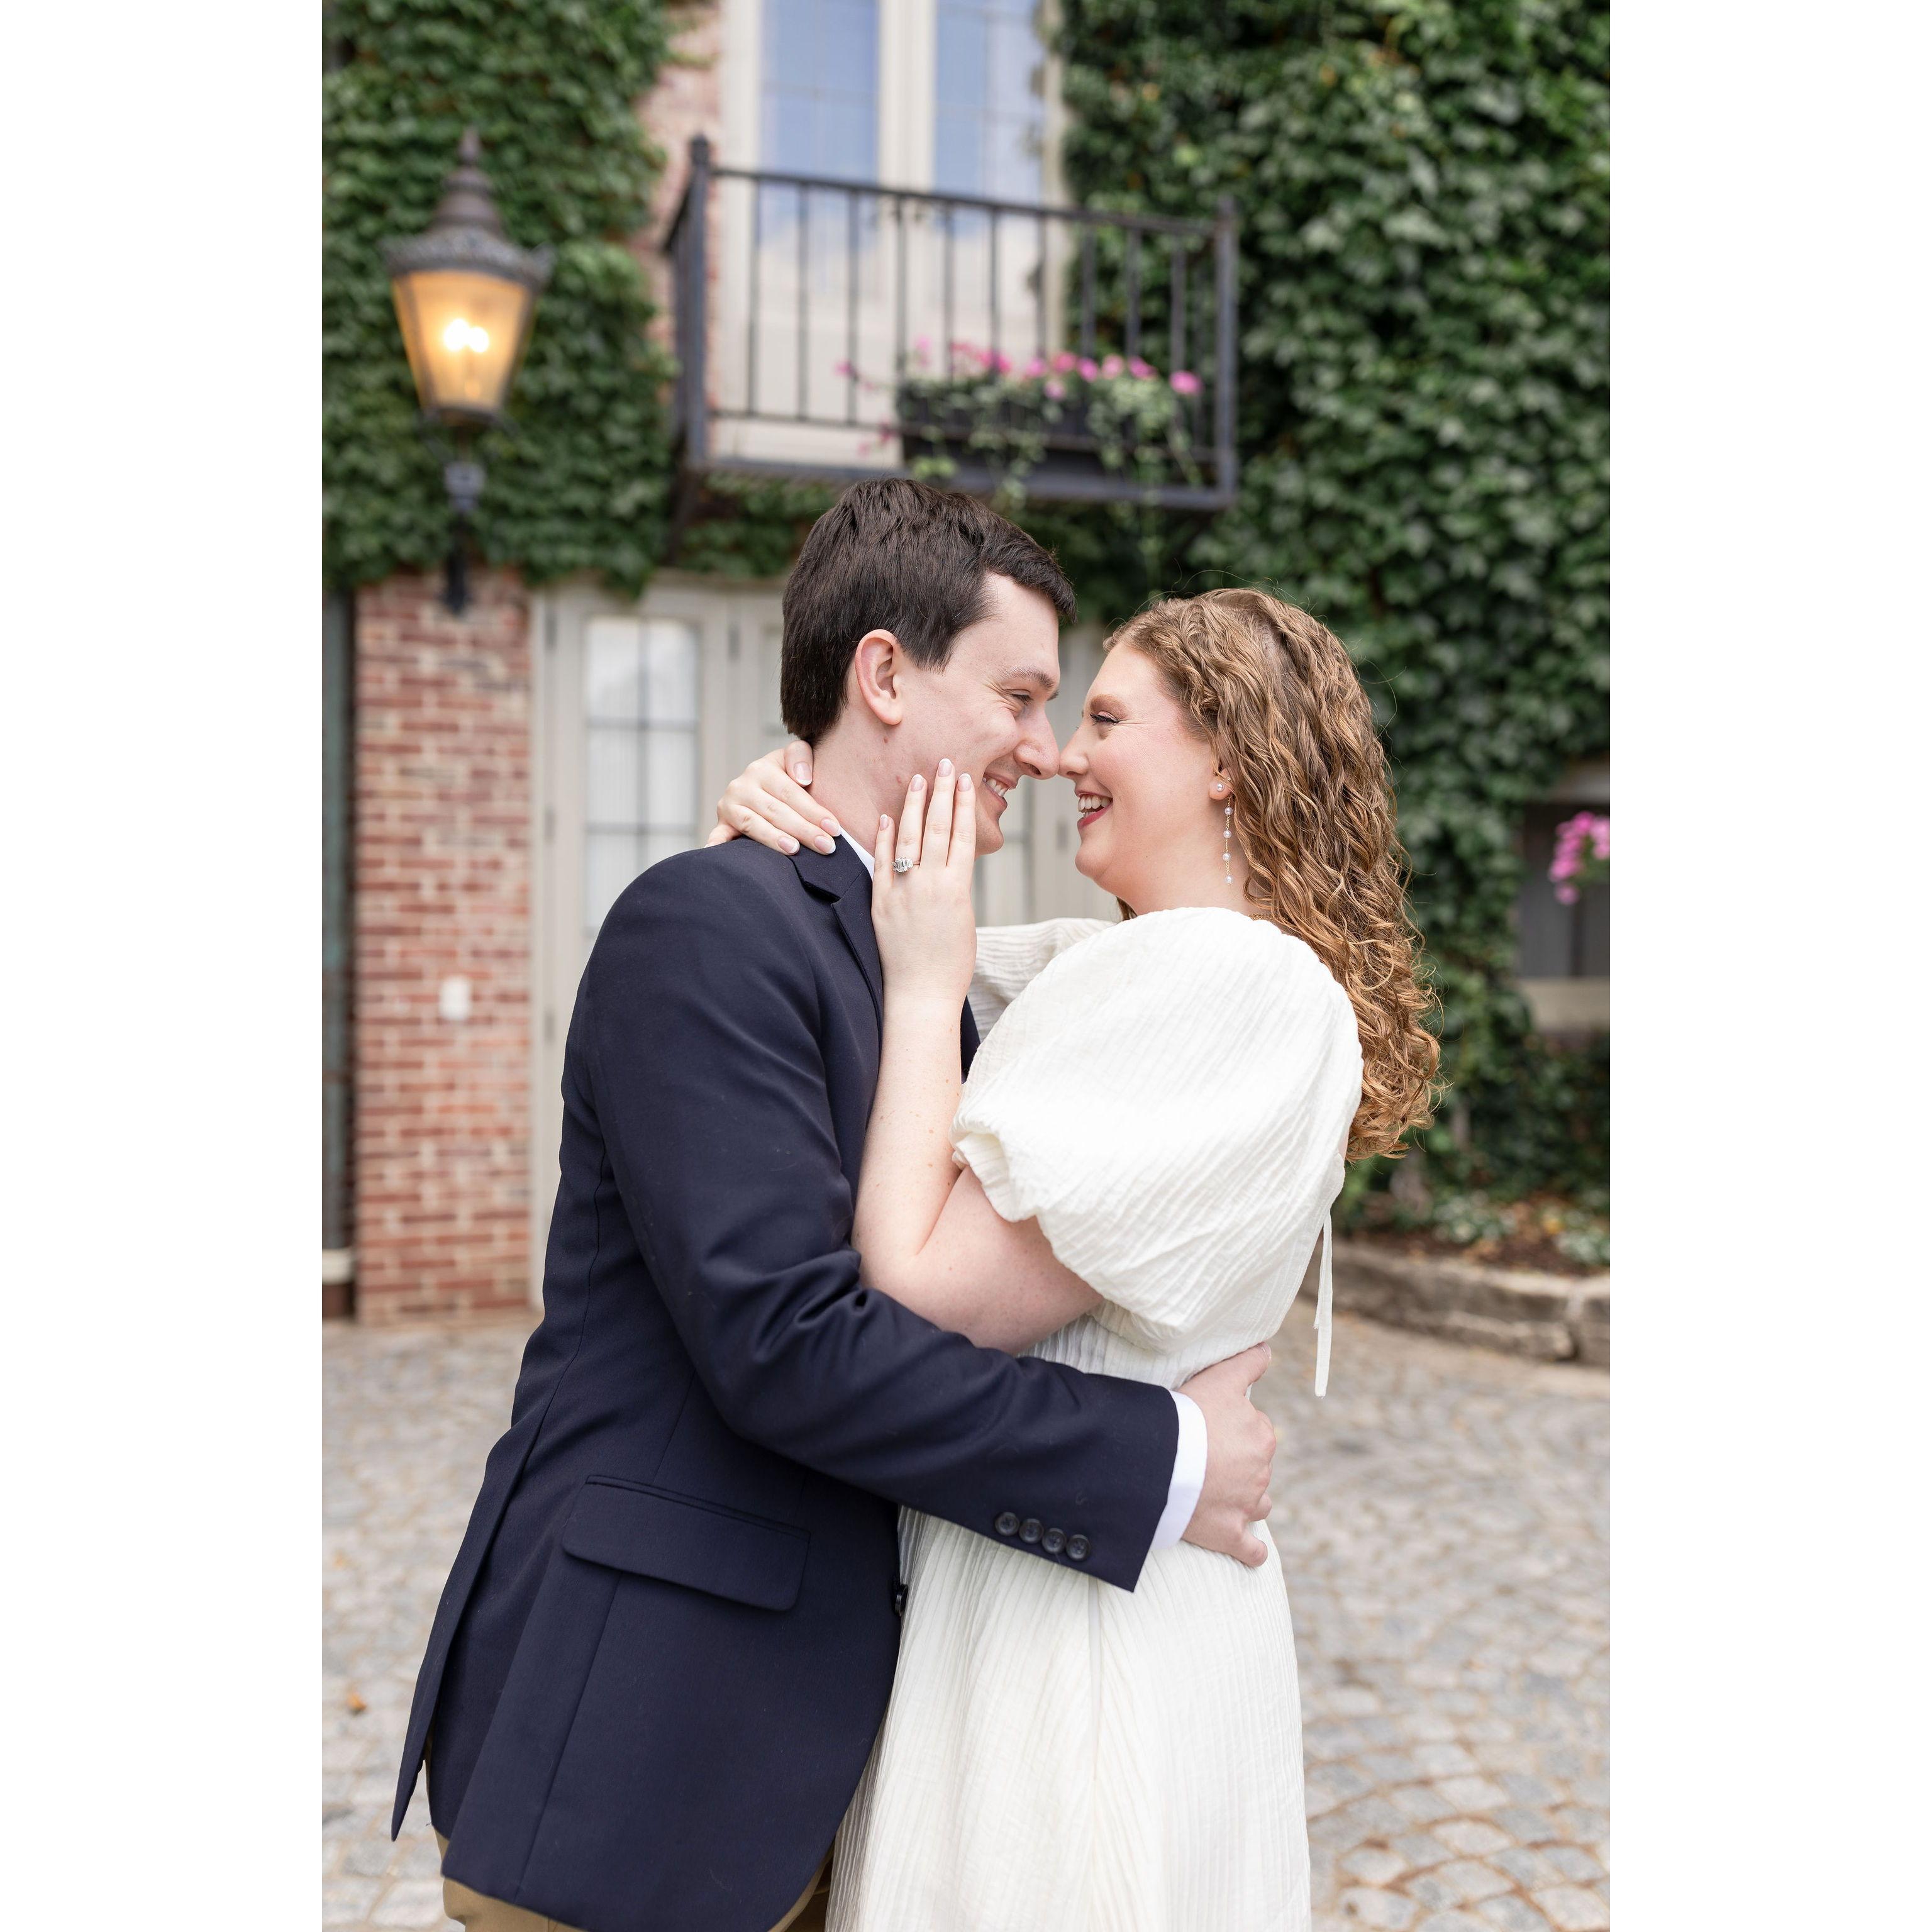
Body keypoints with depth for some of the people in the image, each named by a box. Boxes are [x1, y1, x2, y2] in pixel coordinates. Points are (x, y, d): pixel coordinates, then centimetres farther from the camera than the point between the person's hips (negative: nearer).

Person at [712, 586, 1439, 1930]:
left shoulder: (1234, 987, -22)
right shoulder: (1100, 968, 7)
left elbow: (929, 1293, -24)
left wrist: (927, 983, -16)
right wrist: (792, 809, -3)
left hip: (1081, 1615, -9)